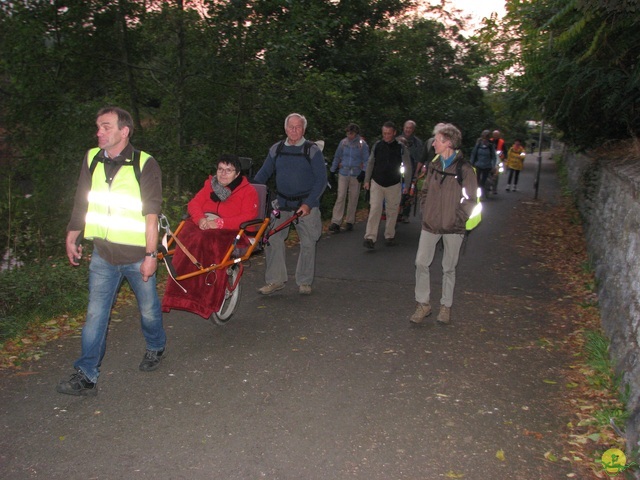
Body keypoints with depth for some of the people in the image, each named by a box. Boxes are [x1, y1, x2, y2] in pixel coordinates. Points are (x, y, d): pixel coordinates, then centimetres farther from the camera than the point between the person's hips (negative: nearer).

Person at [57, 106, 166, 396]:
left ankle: (156, 348, 39)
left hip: (137, 255, -3)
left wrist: (151, 255, -15)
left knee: (148, 309, 12)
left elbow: (151, 214, -12)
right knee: (95, 314, 1)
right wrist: (71, 239, 17)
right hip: (103, 254, 3)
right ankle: (86, 376, 8)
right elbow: (81, 204, 13)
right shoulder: (92, 160, 3)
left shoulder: (144, 164, -10)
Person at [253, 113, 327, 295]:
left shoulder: (312, 150, -3)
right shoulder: (276, 149, 6)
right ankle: (275, 280, 4)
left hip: (306, 205, -2)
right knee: (272, 240, -6)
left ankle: (304, 282, 17)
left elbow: (321, 179, -7)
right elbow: (263, 173, 10)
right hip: (282, 203, 3)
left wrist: (308, 203, -17)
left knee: (308, 243, 3)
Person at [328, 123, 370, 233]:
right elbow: (337, 157, 11)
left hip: (356, 175, 0)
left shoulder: (362, 144, -3)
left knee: (353, 199, 7)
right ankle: (335, 222, -10)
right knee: (340, 197, -7)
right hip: (343, 174, 1)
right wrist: (332, 171, 11)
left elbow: (366, 160, 0)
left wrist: (363, 172, -10)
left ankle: (350, 222, 18)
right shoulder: (343, 142, 3)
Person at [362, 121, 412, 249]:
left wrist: (407, 184, -1)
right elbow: (370, 163, 9)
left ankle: (389, 236, 22)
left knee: (392, 211, 8)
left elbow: (407, 166, 1)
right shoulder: (377, 145, 0)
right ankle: (370, 238, -10)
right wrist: (367, 180, 6)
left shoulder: (401, 148, -5)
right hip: (377, 183, 0)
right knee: (374, 209, -8)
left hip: (394, 185, 0)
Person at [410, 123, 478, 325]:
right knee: (421, 263, 0)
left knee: (449, 268, 8)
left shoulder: (464, 169, -11)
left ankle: (446, 306, 23)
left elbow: (470, 199, -8)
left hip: (453, 228, -4)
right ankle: (423, 304, 13)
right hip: (430, 225, 5)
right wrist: (425, 212, 5)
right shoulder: (434, 166, 6)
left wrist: (458, 219, -11)